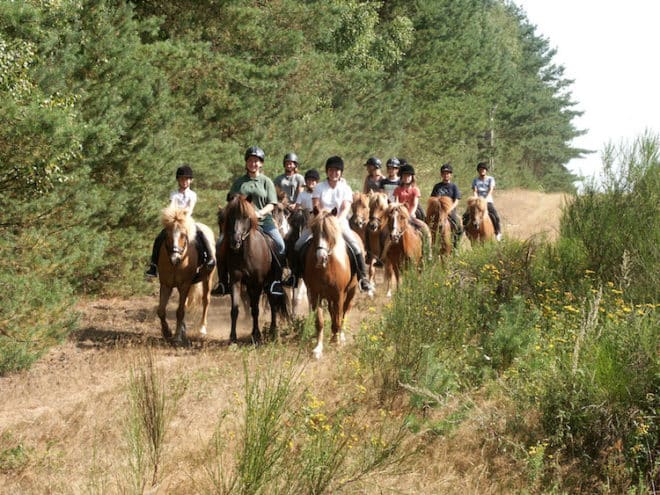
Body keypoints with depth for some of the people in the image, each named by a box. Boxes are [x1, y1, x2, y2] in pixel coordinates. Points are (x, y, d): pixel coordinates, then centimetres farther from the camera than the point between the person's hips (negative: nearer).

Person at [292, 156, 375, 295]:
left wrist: (336, 221, -25)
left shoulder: (345, 188, 2)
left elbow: (345, 209, -9)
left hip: (339, 222, -1)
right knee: (299, 245, -12)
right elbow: (316, 207, -4)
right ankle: (296, 273, 8)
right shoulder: (320, 188, 4)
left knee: (356, 246, -23)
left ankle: (363, 277, -13)